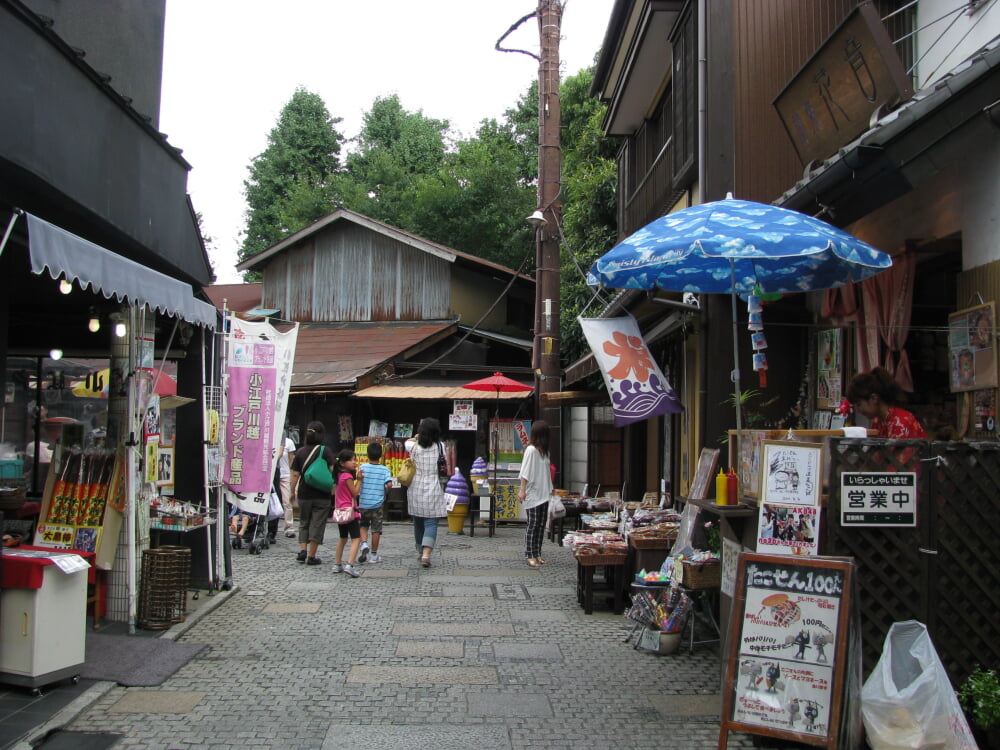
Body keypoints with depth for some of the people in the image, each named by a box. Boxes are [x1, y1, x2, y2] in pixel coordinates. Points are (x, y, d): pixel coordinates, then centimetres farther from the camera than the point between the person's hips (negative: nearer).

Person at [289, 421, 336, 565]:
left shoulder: (300, 452, 1)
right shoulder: (326, 450, -6)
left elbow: (294, 475, 2)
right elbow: (333, 471, -11)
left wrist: (293, 492, 12)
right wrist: (335, 490, 1)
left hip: (304, 494, 2)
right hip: (322, 495, -2)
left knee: (304, 523, 18)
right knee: (317, 524, 4)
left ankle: (302, 550, 5)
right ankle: (311, 556, 5)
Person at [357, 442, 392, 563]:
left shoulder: (363, 467, -4)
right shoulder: (384, 469, -4)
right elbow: (389, 484, -14)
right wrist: (384, 493, 3)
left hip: (364, 503, 0)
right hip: (377, 503, 0)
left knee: (363, 525, 18)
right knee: (376, 529, 7)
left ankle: (364, 543, -8)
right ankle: (373, 555, 11)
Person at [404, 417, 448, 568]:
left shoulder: (414, 447, -3)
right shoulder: (439, 447, -6)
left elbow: (407, 441, 21)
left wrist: (416, 438, 39)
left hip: (415, 490, 2)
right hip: (433, 491, -2)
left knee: (418, 523, 16)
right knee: (431, 523, -4)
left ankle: (420, 551, 31)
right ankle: (426, 553, -20)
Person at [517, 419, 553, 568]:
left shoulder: (544, 450, 11)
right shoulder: (531, 450, -13)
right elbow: (525, 472, -15)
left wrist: (550, 489, 15)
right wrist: (522, 490, -17)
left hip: (543, 494, 8)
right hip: (532, 494, -8)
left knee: (541, 525, 9)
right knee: (533, 525, -4)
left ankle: (537, 554, 16)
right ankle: (529, 555, 2)